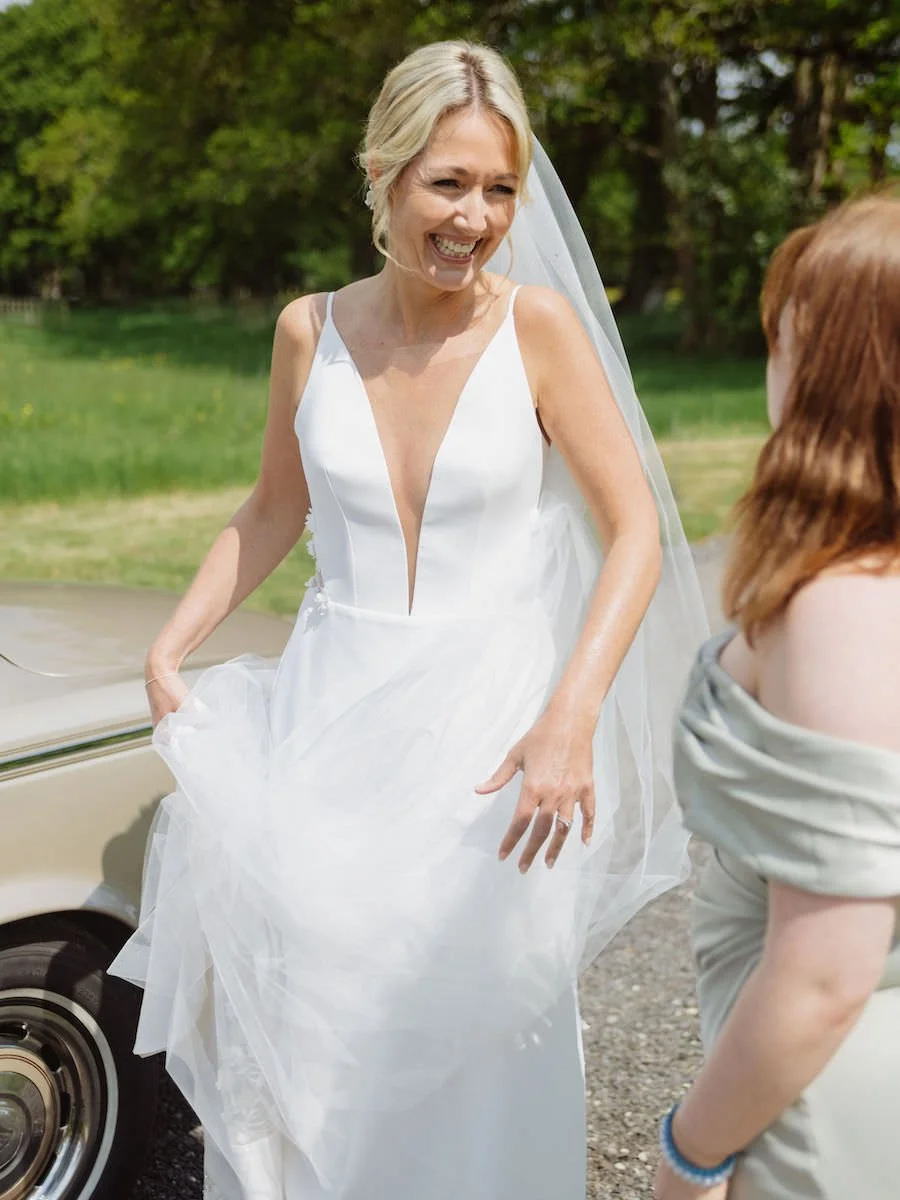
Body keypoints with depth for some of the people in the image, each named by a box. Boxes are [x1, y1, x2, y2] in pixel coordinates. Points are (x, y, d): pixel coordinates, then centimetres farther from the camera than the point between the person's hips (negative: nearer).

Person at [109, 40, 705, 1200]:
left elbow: (635, 530, -10)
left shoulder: (540, 324, -9)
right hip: (332, 711, 2)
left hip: (489, 714, -2)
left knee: (470, 1033, 5)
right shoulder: (311, 332, 0)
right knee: (294, 1017, 1)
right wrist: (169, 647, 1)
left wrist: (571, 718, -21)